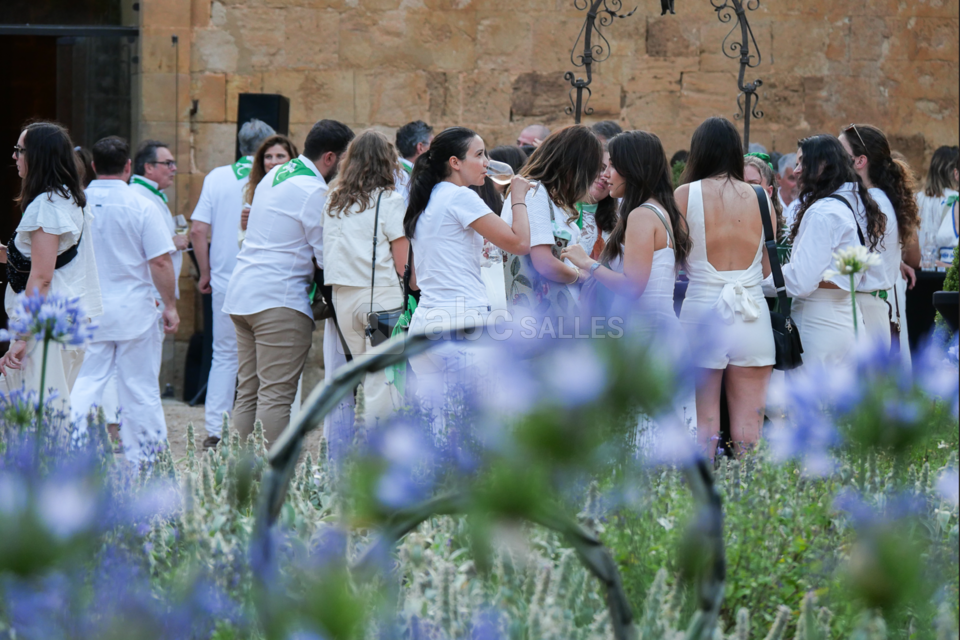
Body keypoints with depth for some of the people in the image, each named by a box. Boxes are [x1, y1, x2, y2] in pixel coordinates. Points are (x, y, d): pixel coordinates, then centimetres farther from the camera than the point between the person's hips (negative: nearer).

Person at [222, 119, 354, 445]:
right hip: (280, 299, -9)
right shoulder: (314, 192, -11)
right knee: (276, 395, -9)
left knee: (248, 391, 10)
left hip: (242, 294, 9)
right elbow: (327, 254, -10)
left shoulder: (275, 175, 16)